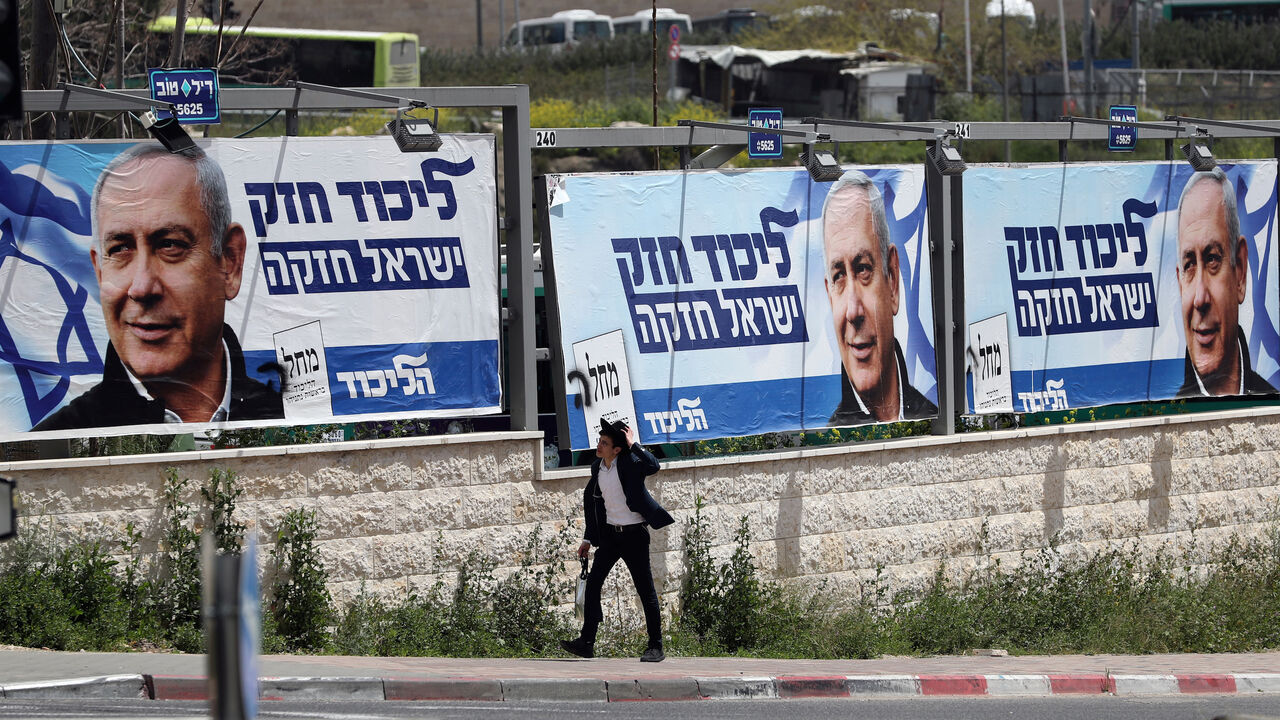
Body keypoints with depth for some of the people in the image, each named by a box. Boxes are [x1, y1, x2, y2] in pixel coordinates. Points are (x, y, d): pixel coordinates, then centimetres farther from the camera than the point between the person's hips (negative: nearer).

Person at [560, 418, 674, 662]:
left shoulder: (629, 462, -13)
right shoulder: (597, 468, 6)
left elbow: (653, 466, -35)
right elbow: (593, 502, 16)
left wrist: (633, 444, -26)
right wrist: (588, 539, 16)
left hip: (634, 534, -6)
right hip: (609, 534, 6)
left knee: (646, 590, 0)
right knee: (593, 583, -2)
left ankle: (656, 646, 6)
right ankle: (586, 642, -1)